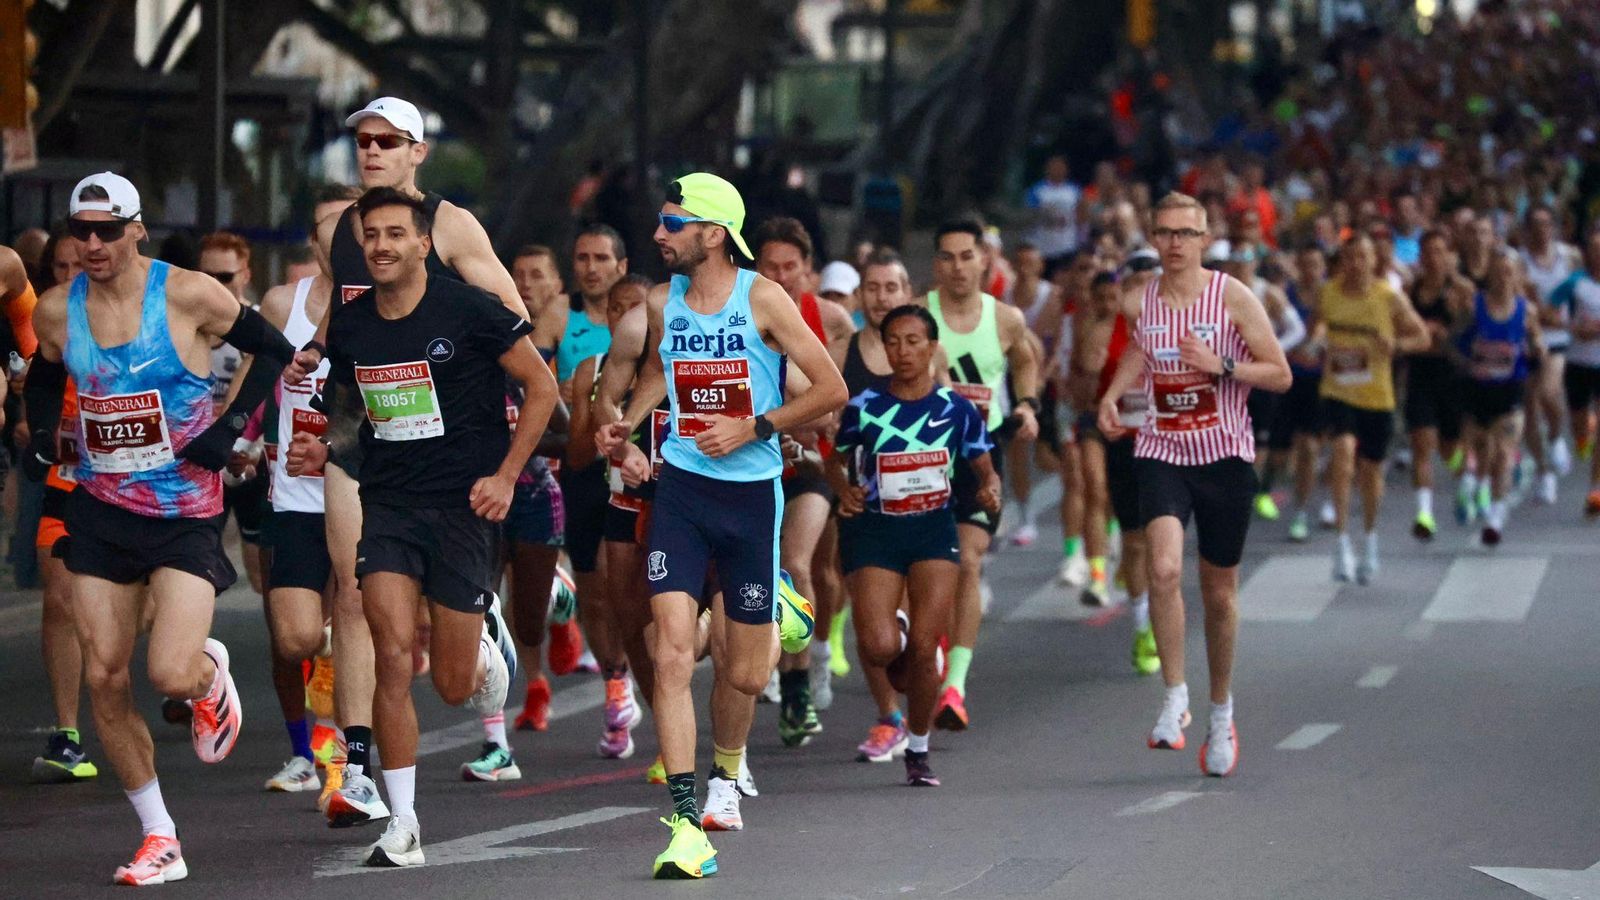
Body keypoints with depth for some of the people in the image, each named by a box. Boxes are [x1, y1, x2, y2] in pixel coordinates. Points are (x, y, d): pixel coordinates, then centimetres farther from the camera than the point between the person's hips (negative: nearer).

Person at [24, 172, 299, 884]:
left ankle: (211, 670, 22)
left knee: (172, 675, -17)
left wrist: (232, 426, -11)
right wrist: (40, 436, 3)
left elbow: (276, 351, 0)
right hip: (101, 511, 4)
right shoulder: (56, 311, 1)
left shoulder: (189, 296, -11)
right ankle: (159, 839, 11)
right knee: (105, 680, -1)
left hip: (185, 512, -4)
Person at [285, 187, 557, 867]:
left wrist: (506, 475, -8)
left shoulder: (468, 312, -9)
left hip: (464, 505, -3)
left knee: (454, 685, 1)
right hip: (388, 504, 3)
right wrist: (325, 452, 0)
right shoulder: (349, 325, 4)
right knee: (393, 657, -14)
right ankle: (402, 825, -8)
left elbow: (541, 386, -2)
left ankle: (488, 638, 40)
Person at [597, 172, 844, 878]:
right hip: (680, 490, 2)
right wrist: (624, 426, 10)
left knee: (743, 672, 6)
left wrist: (753, 428, -13)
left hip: (751, 494, -2)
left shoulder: (762, 300, -8)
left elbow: (832, 389, -6)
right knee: (672, 654, -15)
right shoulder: (662, 303, 4)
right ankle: (686, 825, -15)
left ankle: (724, 771, 40)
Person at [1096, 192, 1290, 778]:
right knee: (1164, 567, -24)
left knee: (1219, 591, 9)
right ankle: (1175, 699, -16)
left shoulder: (1233, 298, -6)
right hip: (1161, 454, 1)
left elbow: (1280, 376, -5)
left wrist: (1220, 365, -19)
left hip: (1224, 457, -1)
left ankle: (1221, 713, 28)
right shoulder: (1138, 305, 3)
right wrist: (1112, 395, 9)